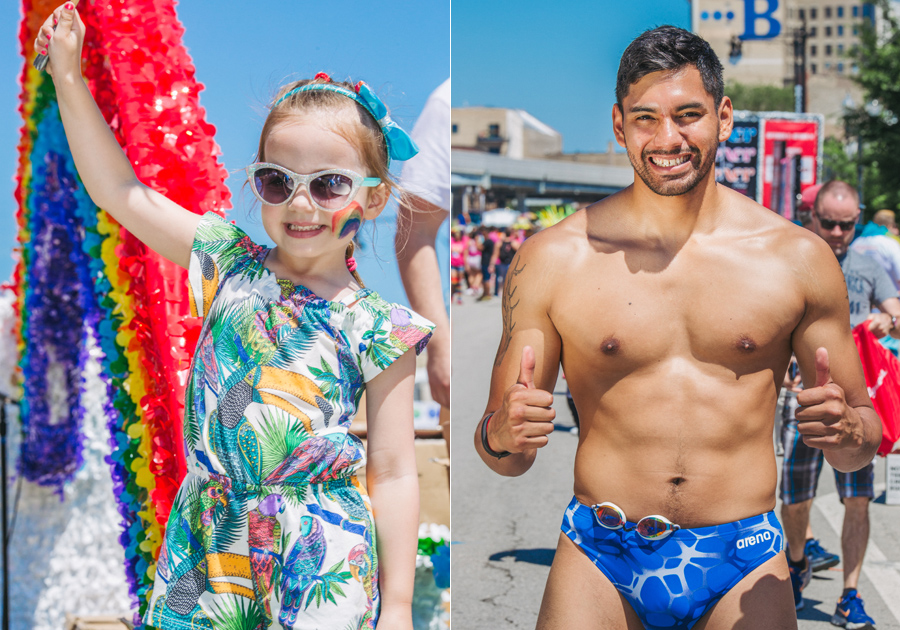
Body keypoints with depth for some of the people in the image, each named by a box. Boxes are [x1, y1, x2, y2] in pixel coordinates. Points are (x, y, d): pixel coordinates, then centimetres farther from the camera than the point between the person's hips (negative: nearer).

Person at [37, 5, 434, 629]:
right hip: (209, 542, 3)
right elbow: (120, 192, 4)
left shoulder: (374, 328, -6)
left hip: (320, 559, -3)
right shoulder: (232, 266, 3)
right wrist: (69, 76, -1)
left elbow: (393, 475, -4)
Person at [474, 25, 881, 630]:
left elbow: (864, 440, 10)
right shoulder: (551, 259, -1)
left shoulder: (797, 257, 1)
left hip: (744, 568, 1)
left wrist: (845, 429, -13)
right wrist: (503, 435, -18)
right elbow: (506, 458, 4)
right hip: (600, 562, 0)